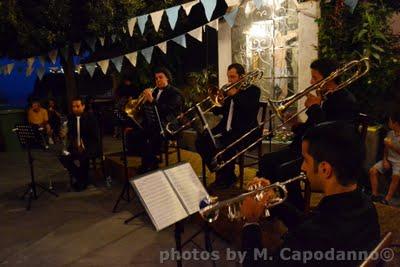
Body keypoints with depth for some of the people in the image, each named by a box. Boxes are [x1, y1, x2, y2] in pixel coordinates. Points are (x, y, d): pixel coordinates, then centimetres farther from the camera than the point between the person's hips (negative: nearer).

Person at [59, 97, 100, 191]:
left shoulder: (91, 117, -9)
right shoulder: (70, 118, 6)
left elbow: (95, 137, -14)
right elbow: (70, 134, 9)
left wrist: (84, 146, -27)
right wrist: (65, 135, -16)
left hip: (91, 146, -5)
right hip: (75, 146, 5)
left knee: (83, 156, -34)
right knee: (63, 157, -19)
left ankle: (84, 180, -8)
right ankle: (79, 177, 1)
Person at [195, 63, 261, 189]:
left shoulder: (253, 90, -1)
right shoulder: (230, 90, 16)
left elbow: (251, 109, -20)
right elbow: (219, 111, 17)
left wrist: (235, 95, -17)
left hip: (244, 131, -7)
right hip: (226, 129, 7)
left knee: (225, 146, -34)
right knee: (201, 141, -9)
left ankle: (228, 178, -8)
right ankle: (220, 173, 2)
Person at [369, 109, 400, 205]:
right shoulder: (390, 133, 5)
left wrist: (392, 145, -21)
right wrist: (384, 160, -4)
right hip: (388, 160, 6)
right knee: (372, 170, -13)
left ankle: (387, 200, -33)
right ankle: (375, 195, -12)